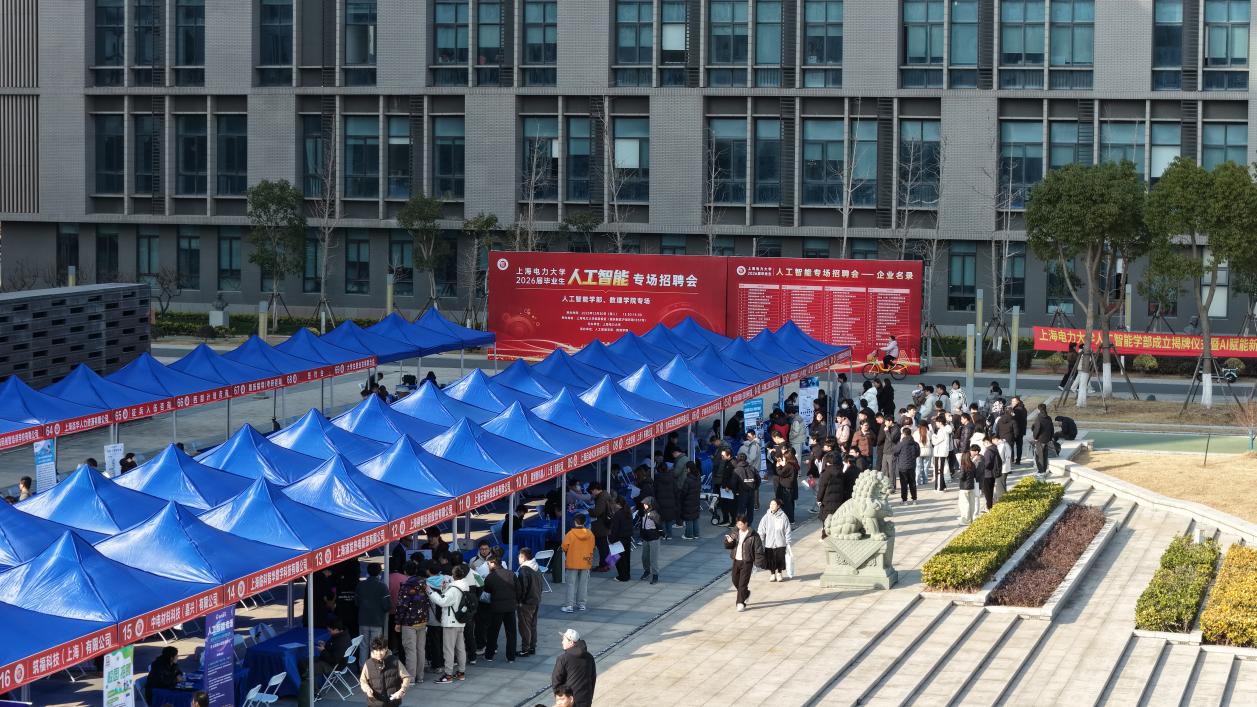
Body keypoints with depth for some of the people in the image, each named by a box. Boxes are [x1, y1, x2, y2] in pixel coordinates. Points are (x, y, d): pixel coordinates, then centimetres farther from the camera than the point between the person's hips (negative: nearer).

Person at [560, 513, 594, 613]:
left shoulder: (571, 533, -14)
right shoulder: (590, 534, -3)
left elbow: (565, 547, -9)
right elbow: (592, 548, 5)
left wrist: (567, 554, 11)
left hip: (572, 563, -3)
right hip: (585, 563, 3)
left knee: (571, 584, 1)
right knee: (583, 585, 12)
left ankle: (570, 605, -2)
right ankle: (581, 604, 17)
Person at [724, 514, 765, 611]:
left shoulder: (753, 535, -13)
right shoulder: (735, 532, 4)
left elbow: (759, 550, -10)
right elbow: (727, 546, 9)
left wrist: (758, 563, -13)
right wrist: (729, 542, -14)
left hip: (747, 562, -6)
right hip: (736, 561, 6)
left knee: (743, 583, -7)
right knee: (735, 581, 17)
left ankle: (740, 603, -2)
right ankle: (746, 594, 42)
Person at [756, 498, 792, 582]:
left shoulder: (783, 517, -8)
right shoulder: (766, 517, -6)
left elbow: (787, 531, -2)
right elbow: (761, 531, -2)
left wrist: (788, 543, -2)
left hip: (780, 544, -1)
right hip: (769, 544, 1)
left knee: (780, 559, 9)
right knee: (770, 560, 9)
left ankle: (779, 574, 32)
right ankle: (772, 574, 31)